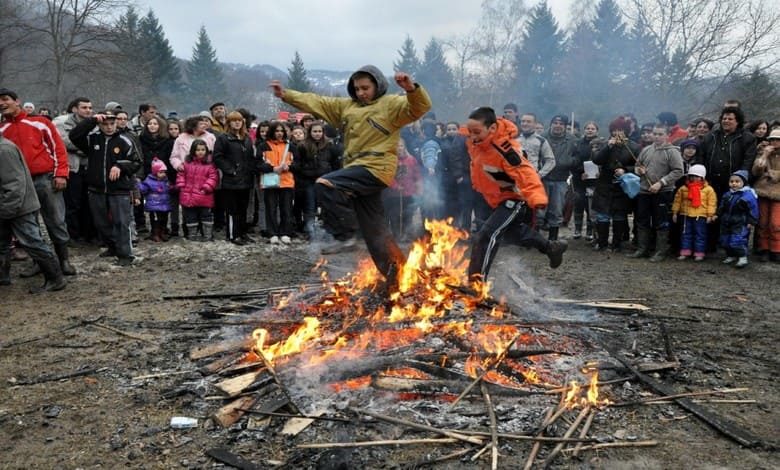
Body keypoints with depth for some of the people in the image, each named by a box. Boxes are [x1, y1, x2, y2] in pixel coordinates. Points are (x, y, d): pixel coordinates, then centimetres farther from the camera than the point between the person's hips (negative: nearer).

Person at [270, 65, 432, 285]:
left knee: (326, 184, -23)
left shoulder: (391, 103, -1)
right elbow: (316, 102, 18)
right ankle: (397, 274, 20)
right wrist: (286, 94, 13)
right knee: (375, 230, 10)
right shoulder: (346, 106, 19)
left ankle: (344, 236, -13)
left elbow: (420, 108, -15)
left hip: (375, 168, -8)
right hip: (358, 171, 8)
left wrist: (412, 88, -35)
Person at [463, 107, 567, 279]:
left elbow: (525, 173, -42)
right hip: (497, 199, 10)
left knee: (485, 237, -22)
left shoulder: (503, 148, -35)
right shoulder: (475, 141, -12)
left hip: (514, 199, -9)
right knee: (513, 230, 30)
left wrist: (537, 198, -56)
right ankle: (552, 247, 50)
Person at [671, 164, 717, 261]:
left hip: (700, 216, -2)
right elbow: (677, 201, 9)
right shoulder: (683, 188, 5)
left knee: (700, 235, 4)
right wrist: (675, 212, 7)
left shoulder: (708, 189, -2)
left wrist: (710, 215, -8)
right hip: (686, 215, 3)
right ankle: (685, 252, 14)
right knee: (685, 234, 7)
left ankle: (699, 253, 10)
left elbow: (712, 203, -3)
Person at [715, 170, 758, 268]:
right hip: (727, 223, 7)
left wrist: (752, 222, -12)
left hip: (740, 225, -7)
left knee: (738, 240, -14)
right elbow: (721, 207, 20)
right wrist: (717, 215, 15)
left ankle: (742, 257, 1)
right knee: (725, 240, 12)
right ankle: (731, 256, 28)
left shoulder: (748, 194, -13)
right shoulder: (727, 195, 6)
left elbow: (753, 209, -11)